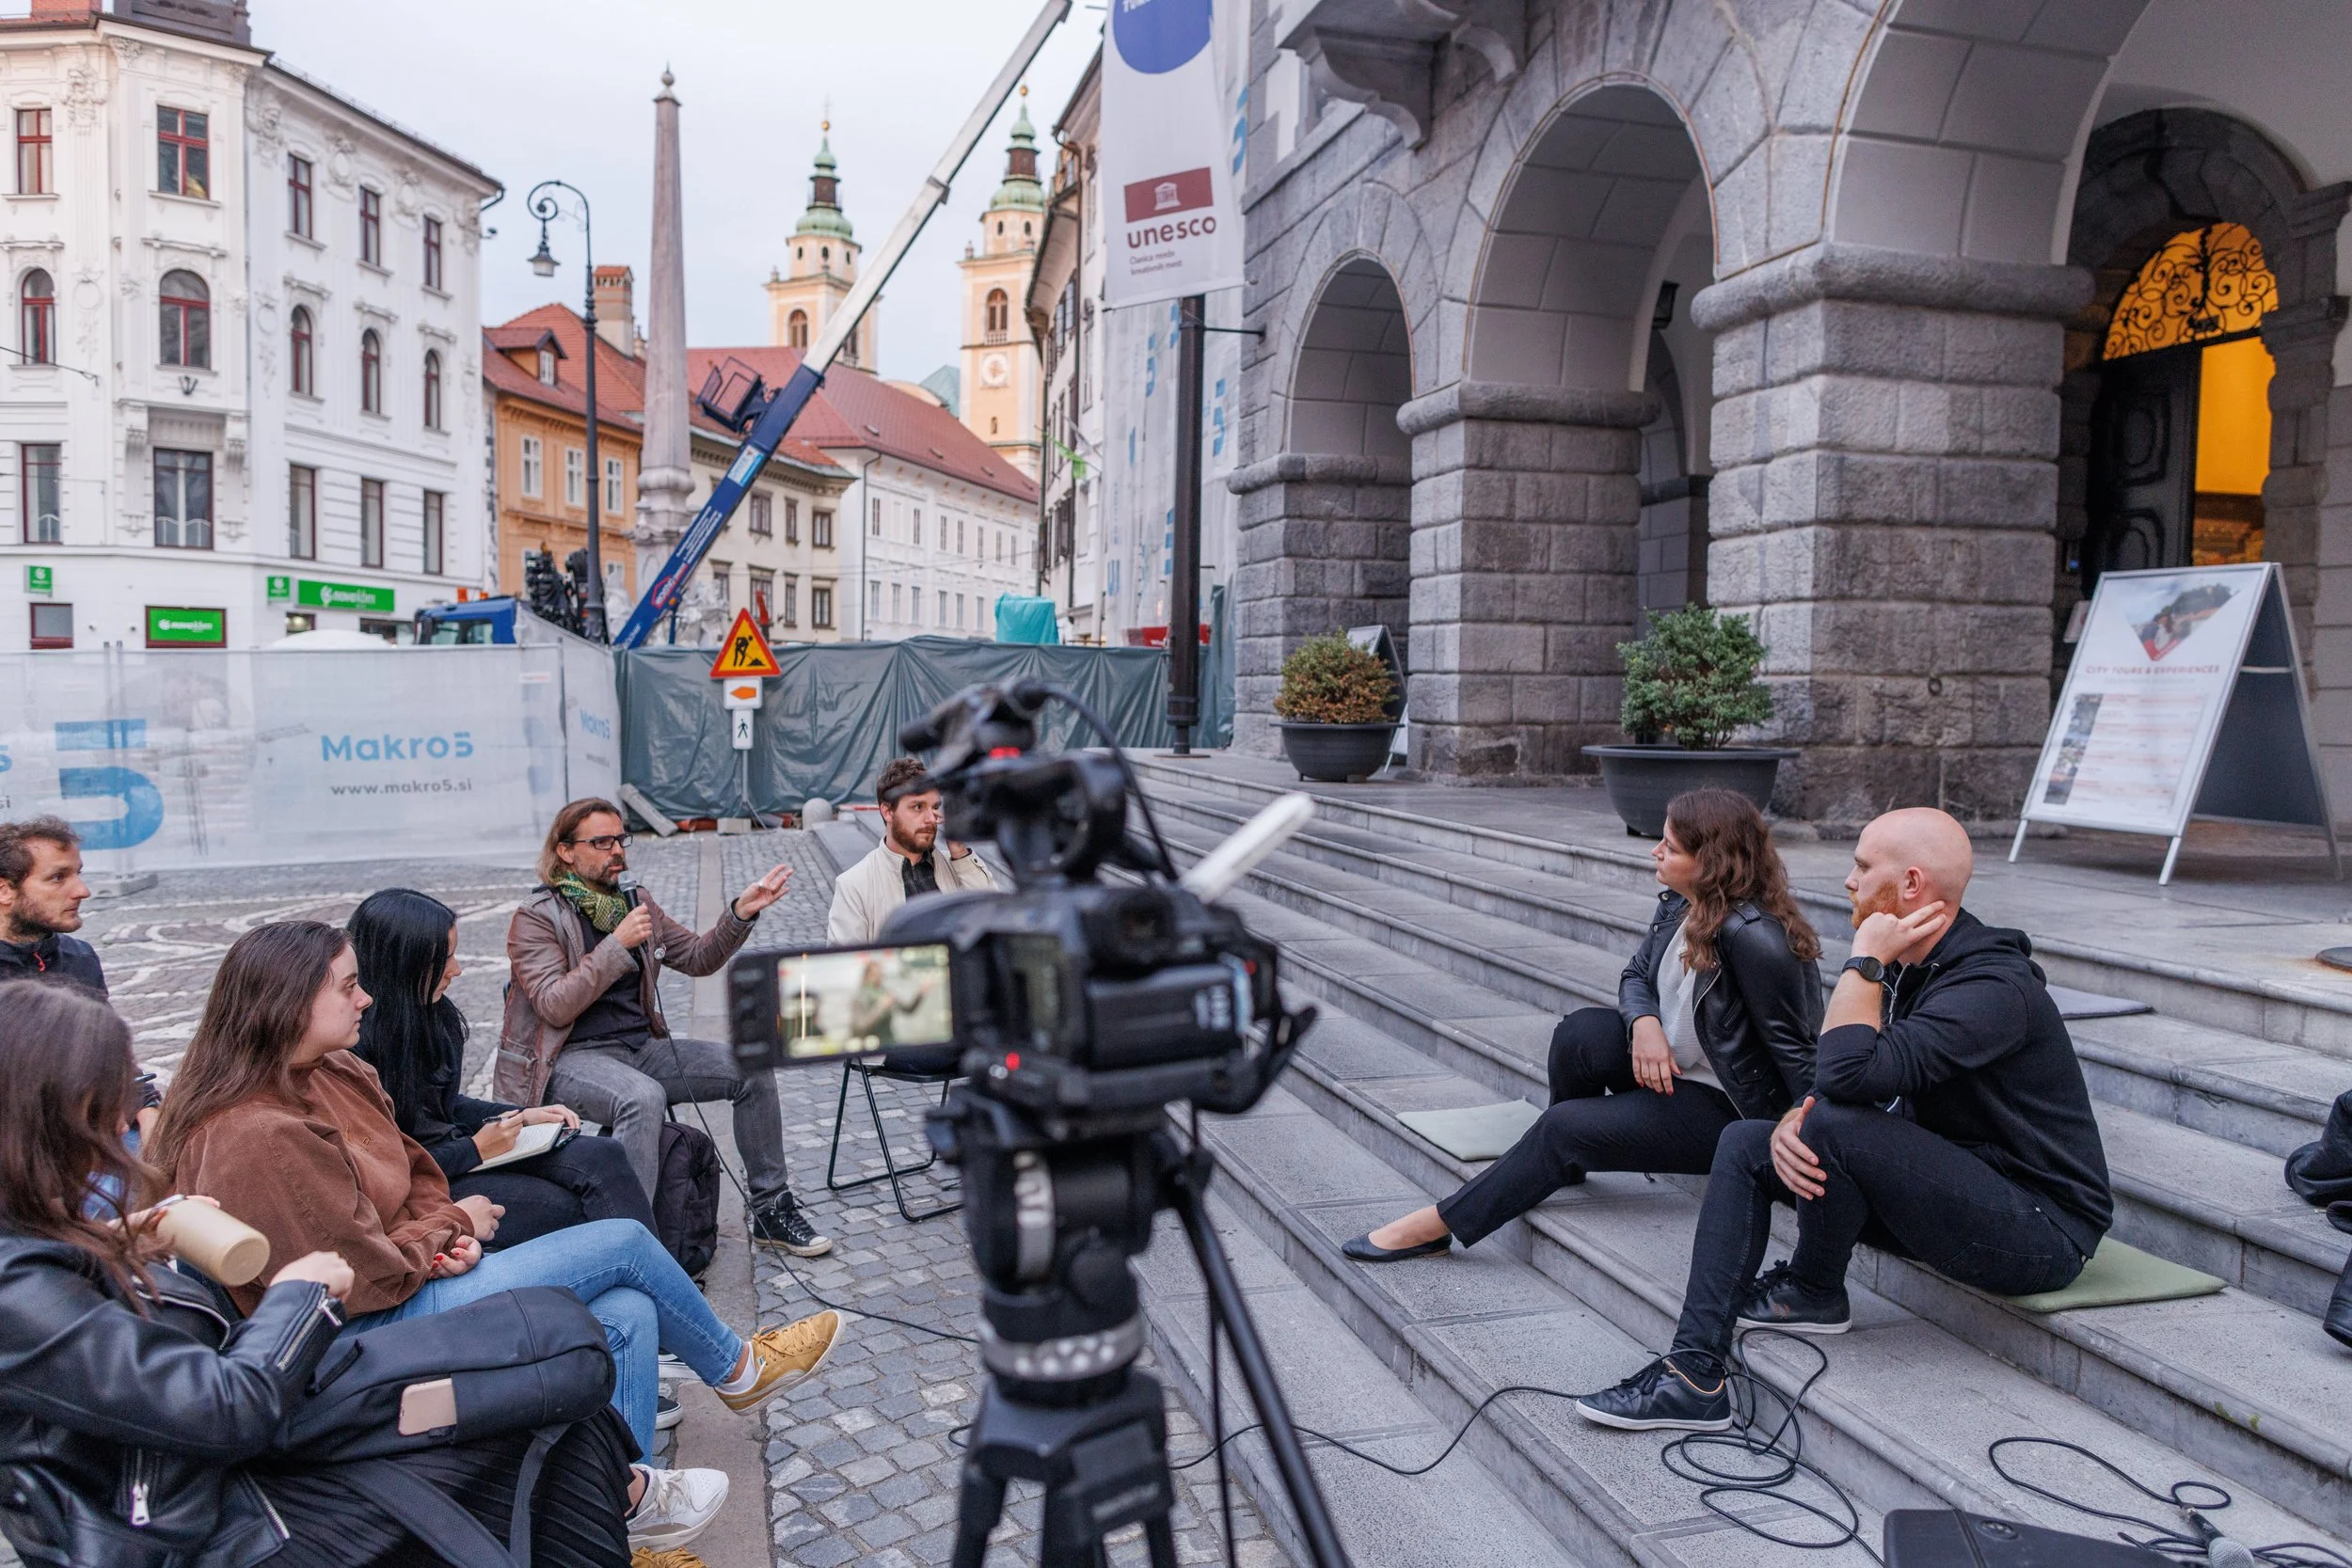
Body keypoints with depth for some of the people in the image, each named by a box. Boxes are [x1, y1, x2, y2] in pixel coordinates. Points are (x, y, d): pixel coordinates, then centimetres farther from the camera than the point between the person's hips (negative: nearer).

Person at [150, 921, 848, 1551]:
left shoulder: (333, 1074, 3)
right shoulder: (259, 1136, -26)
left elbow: (415, 1175, 12)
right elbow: (363, 1278, -21)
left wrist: (443, 1234, -7)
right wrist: (457, 1225, -7)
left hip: (407, 1283, 9)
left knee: (627, 1314, -6)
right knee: (622, 1243, -10)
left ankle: (623, 1495, 11)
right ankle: (737, 1369, 14)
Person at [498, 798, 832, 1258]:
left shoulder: (635, 904, 14)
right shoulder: (536, 918, -6)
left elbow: (699, 958, 14)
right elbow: (555, 1006, -17)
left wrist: (741, 913, -2)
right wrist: (618, 945, -20)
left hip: (642, 1047, 7)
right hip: (572, 1058, -7)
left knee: (752, 1068, -8)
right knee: (643, 1097, -38)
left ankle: (770, 1209, 3)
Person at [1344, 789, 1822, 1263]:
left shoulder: (1753, 937, -26)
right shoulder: (1676, 906, -1)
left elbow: (1793, 1047, -22)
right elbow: (1636, 976, 8)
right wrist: (1644, 1022, -15)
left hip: (1721, 1108, -7)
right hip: (1669, 1067, 7)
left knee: (1565, 1129, -17)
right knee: (1580, 1033, -20)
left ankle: (1438, 1225, -7)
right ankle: (1564, 1163, 5)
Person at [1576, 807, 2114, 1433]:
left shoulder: (1993, 986, -24)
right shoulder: (1905, 970, 6)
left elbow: (1849, 1072, -37)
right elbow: (1831, 1083, 7)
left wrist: (1865, 959, -22)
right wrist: (1791, 1124, -16)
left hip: (2044, 1229, -9)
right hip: (1959, 1189, 10)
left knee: (1837, 1125, -31)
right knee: (1744, 1143, -1)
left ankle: (1812, 1288, 0)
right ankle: (1695, 1376, -10)